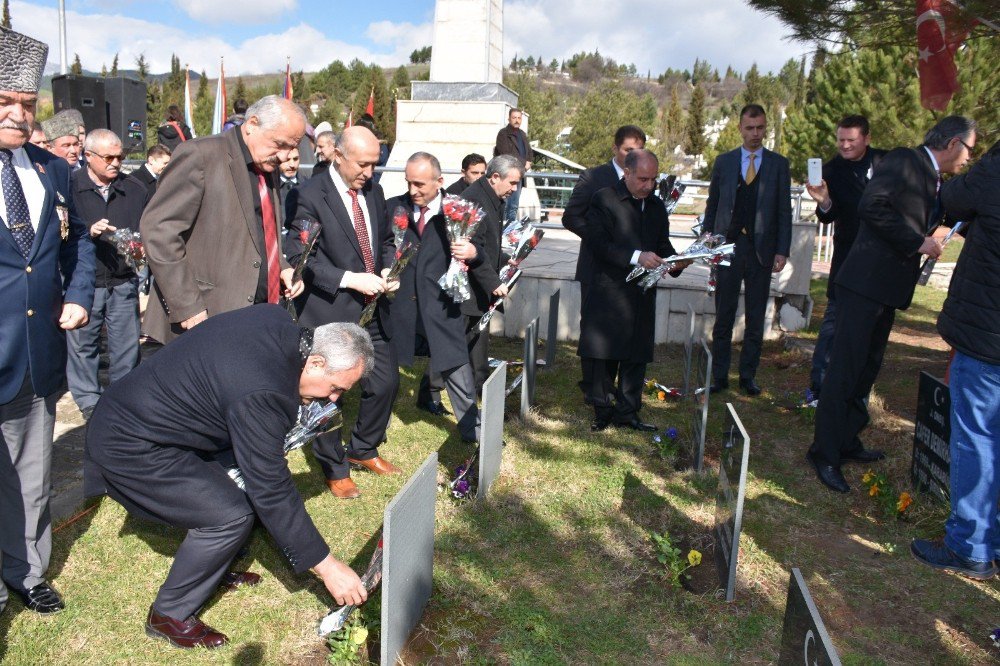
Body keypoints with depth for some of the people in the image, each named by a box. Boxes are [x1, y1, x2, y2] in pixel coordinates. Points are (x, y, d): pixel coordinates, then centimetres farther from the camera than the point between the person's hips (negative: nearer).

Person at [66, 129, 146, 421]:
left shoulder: (135, 189, 7)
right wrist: (89, 232, -19)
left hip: (124, 282, 2)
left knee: (127, 344, 7)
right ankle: (89, 400, 22)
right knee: (82, 344, 6)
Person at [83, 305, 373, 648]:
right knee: (230, 516, -14)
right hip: (129, 447, -9)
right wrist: (326, 566, -19)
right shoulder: (262, 395, -32)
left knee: (249, 470, 9)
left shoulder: (278, 320, -8)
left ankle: (214, 568, 26)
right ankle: (169, 615, 7)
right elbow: (272, 493, -26)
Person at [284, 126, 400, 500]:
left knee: (386, 381, 12)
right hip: (329, 312, -6)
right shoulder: (311, 196, -13)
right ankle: (335, 469, 27)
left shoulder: (373, 191, 7)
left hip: (372, 309, 6)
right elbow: (297, 255, -18)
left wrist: (387, 269, -1)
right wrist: (349, 279, -23)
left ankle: (363, 449, 37)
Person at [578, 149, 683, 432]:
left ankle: (627, 412, 20)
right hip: (609, 294, -5)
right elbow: (599, 243, -16)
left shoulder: (657, 206, 14)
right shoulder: (604, 200, -5)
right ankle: (602, 411, 16)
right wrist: (636, 257, -24)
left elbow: (663, 245, 18)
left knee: (636, 357, 9)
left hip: (643, 294, 5)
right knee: (604, 356, 2)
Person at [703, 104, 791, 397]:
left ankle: (748, 376, 16)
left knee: (755, 320, 6)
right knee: (724, 317, 3)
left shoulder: (778, 164, 7)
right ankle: (719, 376, 12)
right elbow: (712, 205, 11)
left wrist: (782, 250, -3)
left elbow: (784, 211, 5)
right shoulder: (724, 161, 8)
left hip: (761, 249, 0)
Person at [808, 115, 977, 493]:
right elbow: (871, 206, -21)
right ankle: (824, 453, 1)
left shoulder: (936, 182, 20)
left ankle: (846, 442, 26)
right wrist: (917, 243, -17)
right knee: (845, 370, -6)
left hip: (888, 289, 10)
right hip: (867, 282, -9)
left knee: (866, 370, 14)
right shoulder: (904, 161, -8)